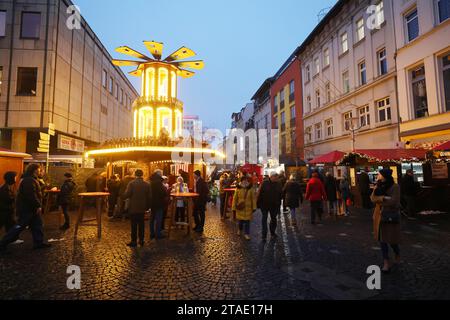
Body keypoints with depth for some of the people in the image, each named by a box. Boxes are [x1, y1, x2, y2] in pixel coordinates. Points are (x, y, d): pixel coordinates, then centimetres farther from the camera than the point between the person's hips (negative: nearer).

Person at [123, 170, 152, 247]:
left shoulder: (131, 183, -12)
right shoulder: (147, 184, -2)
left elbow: (126, 195, -17)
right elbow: (150, 197, 0)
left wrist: (124, 196, 7)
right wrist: (148, 207, 10)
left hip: (133, 208, -3)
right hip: (142, 208, 3)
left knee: (134, 225, 5)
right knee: (141, 224, 12)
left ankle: (134, 242, 11)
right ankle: (141, 241, 19)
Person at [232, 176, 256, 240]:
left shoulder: (250, 189, -5)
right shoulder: (238, 189, -6)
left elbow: (253, 198, -2)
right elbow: (235, 199, -2)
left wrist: (254, 207, -3)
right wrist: (234, 208, -2)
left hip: (248, 208, 0)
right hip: (240, 208, 0)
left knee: (247, 221, 5)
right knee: (240, 221, 13)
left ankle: (246, 233, 21)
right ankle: (240, 230, 42)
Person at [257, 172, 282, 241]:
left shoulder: (278, 184, 0)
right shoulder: (265, 183, -11)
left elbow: (280, 195, 6)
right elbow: (259, 194, -8)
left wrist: (279, 205, 5)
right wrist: (258, 204, -9)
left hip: (274, 206, 4)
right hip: (264, 205, -4)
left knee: (274, 219, 16)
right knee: (264, 219, -1)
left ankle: (273, 233, 35)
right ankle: (264, 235, 6)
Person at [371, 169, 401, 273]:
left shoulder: (395, 187, -9)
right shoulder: (379, 186, 6)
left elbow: (393, 202, -17)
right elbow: (373, 198, -5)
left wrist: (379, 200, -9)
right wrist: (384, 198, -21)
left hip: (391, 216, -5)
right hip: (380, 216, 5)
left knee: (391, 240, 2)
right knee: (382, 239, 6)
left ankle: (397, 255, 35)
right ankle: (386, 262, 17)